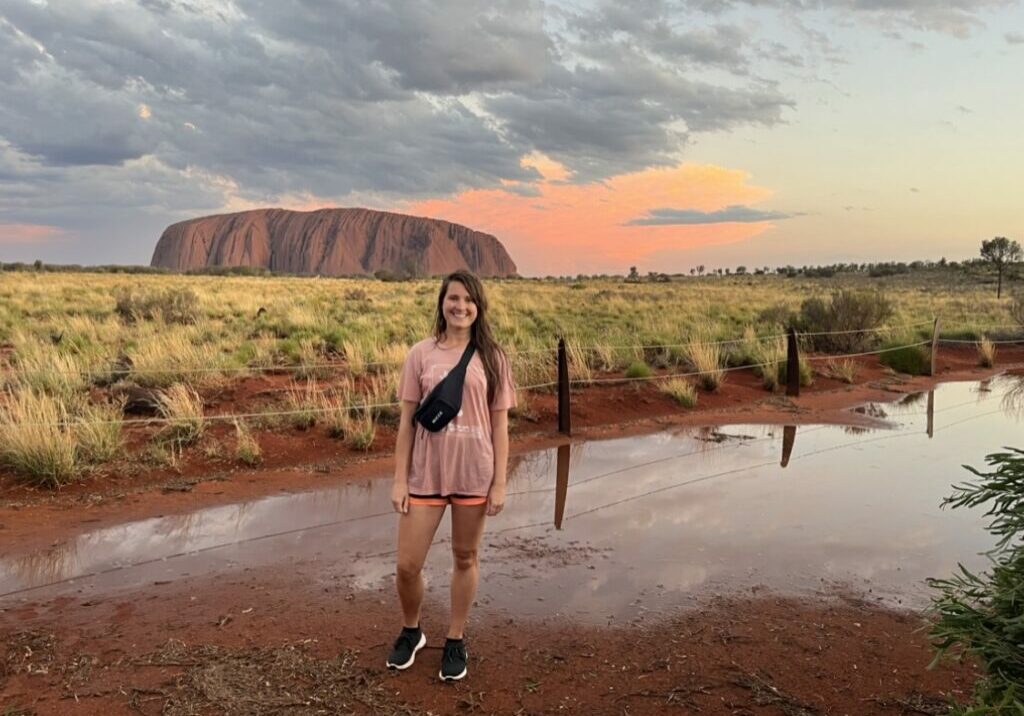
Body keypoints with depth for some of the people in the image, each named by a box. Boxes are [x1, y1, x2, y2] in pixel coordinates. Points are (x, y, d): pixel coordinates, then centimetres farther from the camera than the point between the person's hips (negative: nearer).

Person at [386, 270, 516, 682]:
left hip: (473, 473, 0)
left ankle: (456, 642, 32)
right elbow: (407, 420, 1)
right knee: (407, 564, 3)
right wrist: (399, 480, -3)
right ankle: (410, 632, 32)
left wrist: (499, 483, -3)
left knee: (465, 558, 12)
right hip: (426, 472, 1)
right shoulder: (421, 355, -1)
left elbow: (499, 424, 1)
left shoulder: (491, 358, -1)